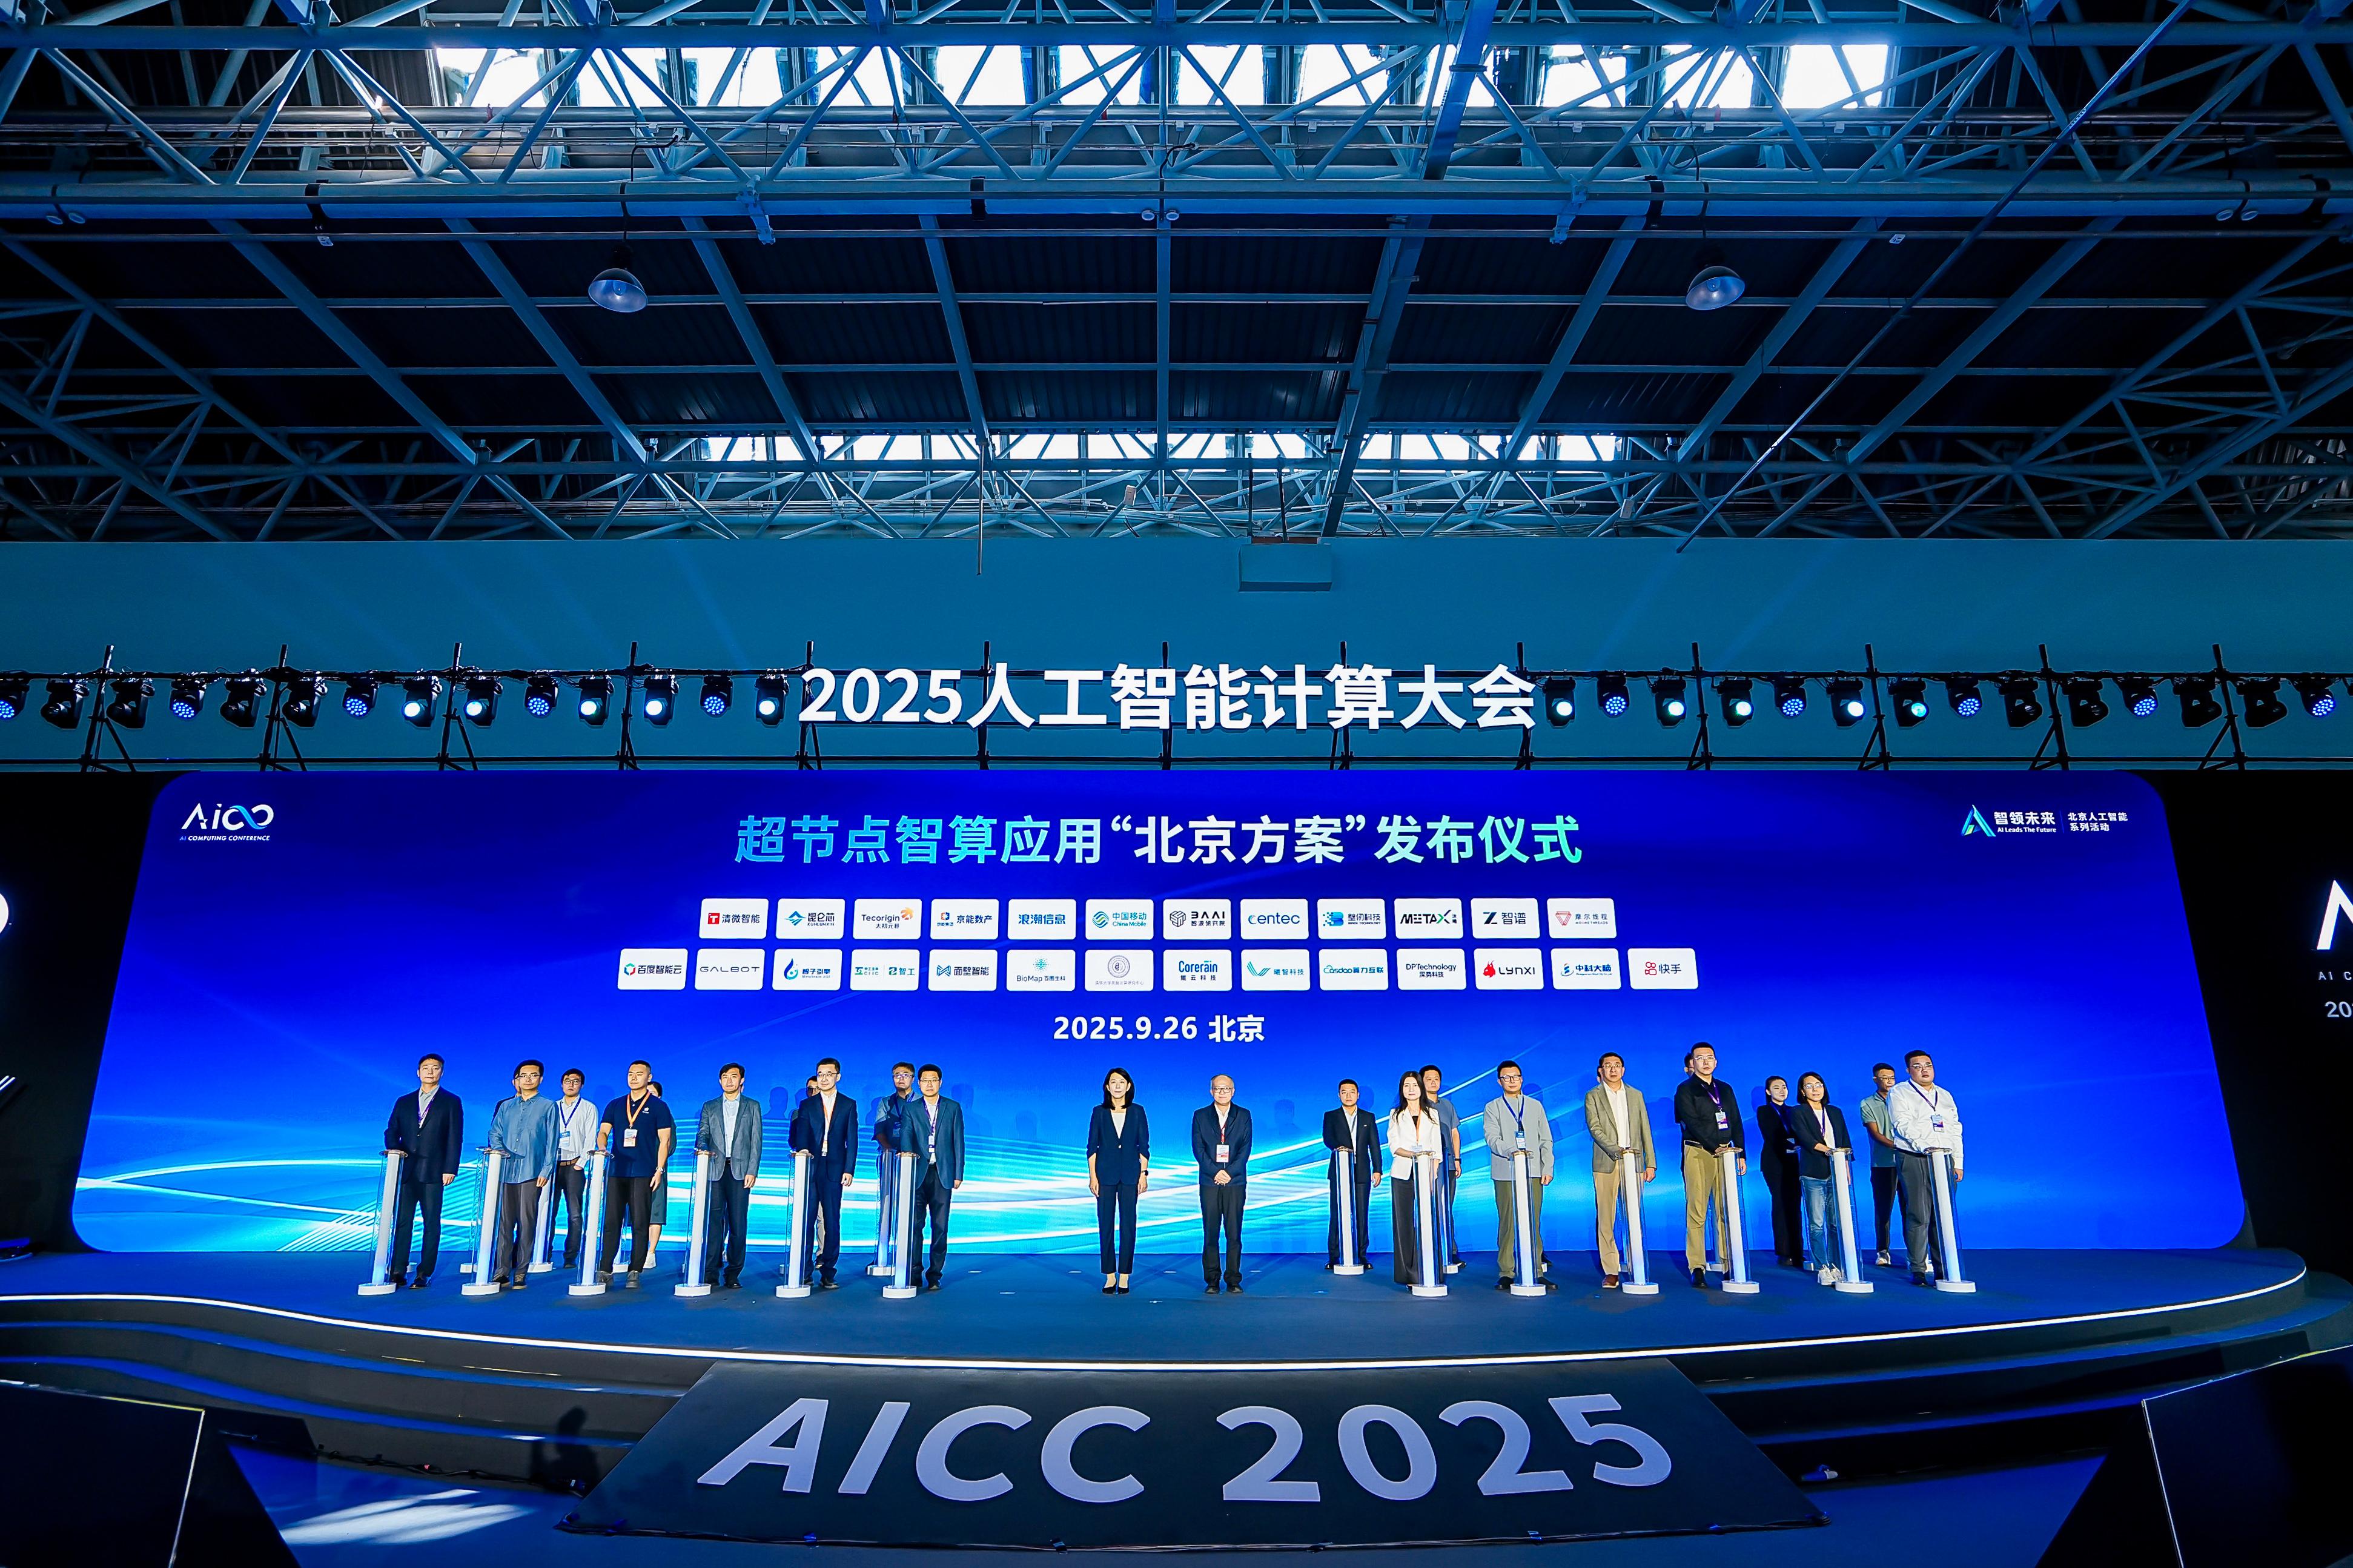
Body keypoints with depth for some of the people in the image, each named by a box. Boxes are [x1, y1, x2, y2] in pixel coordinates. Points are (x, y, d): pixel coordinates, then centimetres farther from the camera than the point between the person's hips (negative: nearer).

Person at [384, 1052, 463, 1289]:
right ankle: (397, 1271, 5)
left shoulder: (451, 1102, 5)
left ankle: (424, 1274, 4)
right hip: (405, 1170, 3)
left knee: (432, 1223, 0)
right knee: (401, 1221, 1)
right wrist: (395, 1150, -8)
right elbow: (391, 1132, 13)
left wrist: (450, 1169, -8)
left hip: (433, 1172, -3)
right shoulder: (404, 1102, 15)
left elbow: (455, 1138, 0)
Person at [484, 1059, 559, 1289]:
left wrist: (546, 1170, -6)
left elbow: (551, 1142, 3)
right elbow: (494, 1133, 14)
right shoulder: (506, 1106, 17)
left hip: (531, 1173, -3)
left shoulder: (548, 1107, 8)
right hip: (505, 1171, 3)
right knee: (503, 1222, 0)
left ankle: (521, 1273, 2)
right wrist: (499, 1149, -8)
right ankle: (501, 1272, 4)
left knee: (527, 1223, -3)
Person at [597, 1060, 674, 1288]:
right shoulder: (615, 1106, 14)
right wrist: (602, 1148, -14)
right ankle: (605, 1270, 5)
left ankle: (635, 1272, 2)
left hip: (643, 1174, -3)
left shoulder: (658, 1107, 5)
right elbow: (603, 1132, 8)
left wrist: (659, 1170, -6)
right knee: (611, 1222, 1)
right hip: (616, 1171, 3)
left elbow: (664, 1141, 2)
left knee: (640, 1224, -2)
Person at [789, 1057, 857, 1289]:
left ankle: (828, 1273, 5)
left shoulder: (848, 1105, 9)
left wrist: (849, 1170, -4)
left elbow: (852, 1141, 5)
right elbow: (801, 1137, 4)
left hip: (834, 1171, -1)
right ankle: (805, 1272, 6)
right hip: (810, 1168, 1)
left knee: (832, 1222, 0)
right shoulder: (807, 1105, 11)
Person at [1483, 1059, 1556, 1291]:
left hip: (1534, 1173, 2)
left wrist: (1547, 1169, 3)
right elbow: (1492, 1139, -6)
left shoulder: (1536, 1106, 16)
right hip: (1505, 1174, -2)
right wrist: (1512, 1152, -24)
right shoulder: (1492, 1108, 7)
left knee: (1534, 1224, 1)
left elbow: (1546, 1140, 14)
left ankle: (1537, 1272, 6)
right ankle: (1507, 1274, 3)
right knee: (1507, 1224, -2)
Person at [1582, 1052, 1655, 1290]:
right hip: (1606, 1163, -2)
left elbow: (1645, 1131, 13)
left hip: (1634, 1163, 2)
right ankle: (1611, 1271, 0)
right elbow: (1595, 1128, -6)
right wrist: (1617, 1150, -18)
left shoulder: (1636, 1095, 15)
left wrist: (1651, 1162, 5)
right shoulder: (1593, 1096, 6)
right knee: (1605, 1219, -3)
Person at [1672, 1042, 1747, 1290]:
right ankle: (1697, 1269, -5)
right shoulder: (1685, 1090, 2)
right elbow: (1693, 1123, -9)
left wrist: (1741, 1154, 8)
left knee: (1726, 1212, 3)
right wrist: (1715, 1147, -17)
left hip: (1725, 1154, 5)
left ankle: (1729, 1266, 7)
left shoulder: (1725, 1090, 18)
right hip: (1698, 1153, -5)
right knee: (1697, 1213, -6)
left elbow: (1736, 1124, 17)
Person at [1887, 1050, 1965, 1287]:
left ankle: (1943, 1270, 8)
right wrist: (1926, 1146, -23)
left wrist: (1958, 1163, 10)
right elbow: (1903, 1125, -10)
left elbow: (1956, 1131, 19)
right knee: (1918, 1216, -6)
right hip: (1914, 1161, -4)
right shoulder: (1899, 1094, 4)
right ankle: (1918, 1270, -2)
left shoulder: (1945, 1096, 21)